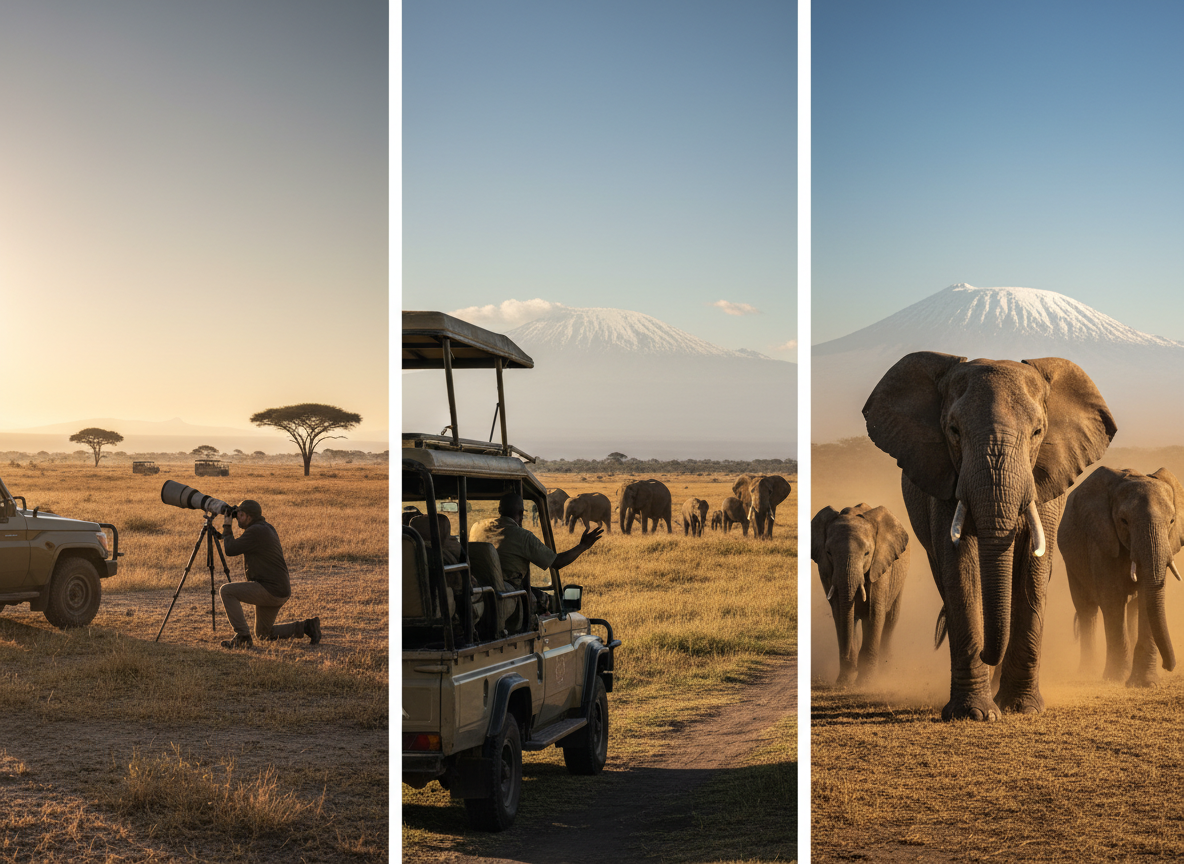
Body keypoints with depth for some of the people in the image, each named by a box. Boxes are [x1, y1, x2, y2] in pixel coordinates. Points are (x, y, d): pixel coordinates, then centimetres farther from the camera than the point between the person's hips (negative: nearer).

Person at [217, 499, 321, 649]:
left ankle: (242, 636, -10)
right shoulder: (267, 528, 13)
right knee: (263, 634, 19)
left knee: (226, 591, -10)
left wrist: (227, 528, -2)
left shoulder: (256, 531, -17)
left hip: (270, 590, -10)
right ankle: (305, 627, 12)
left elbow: (229, 549, -16)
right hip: (280, 592, 10)